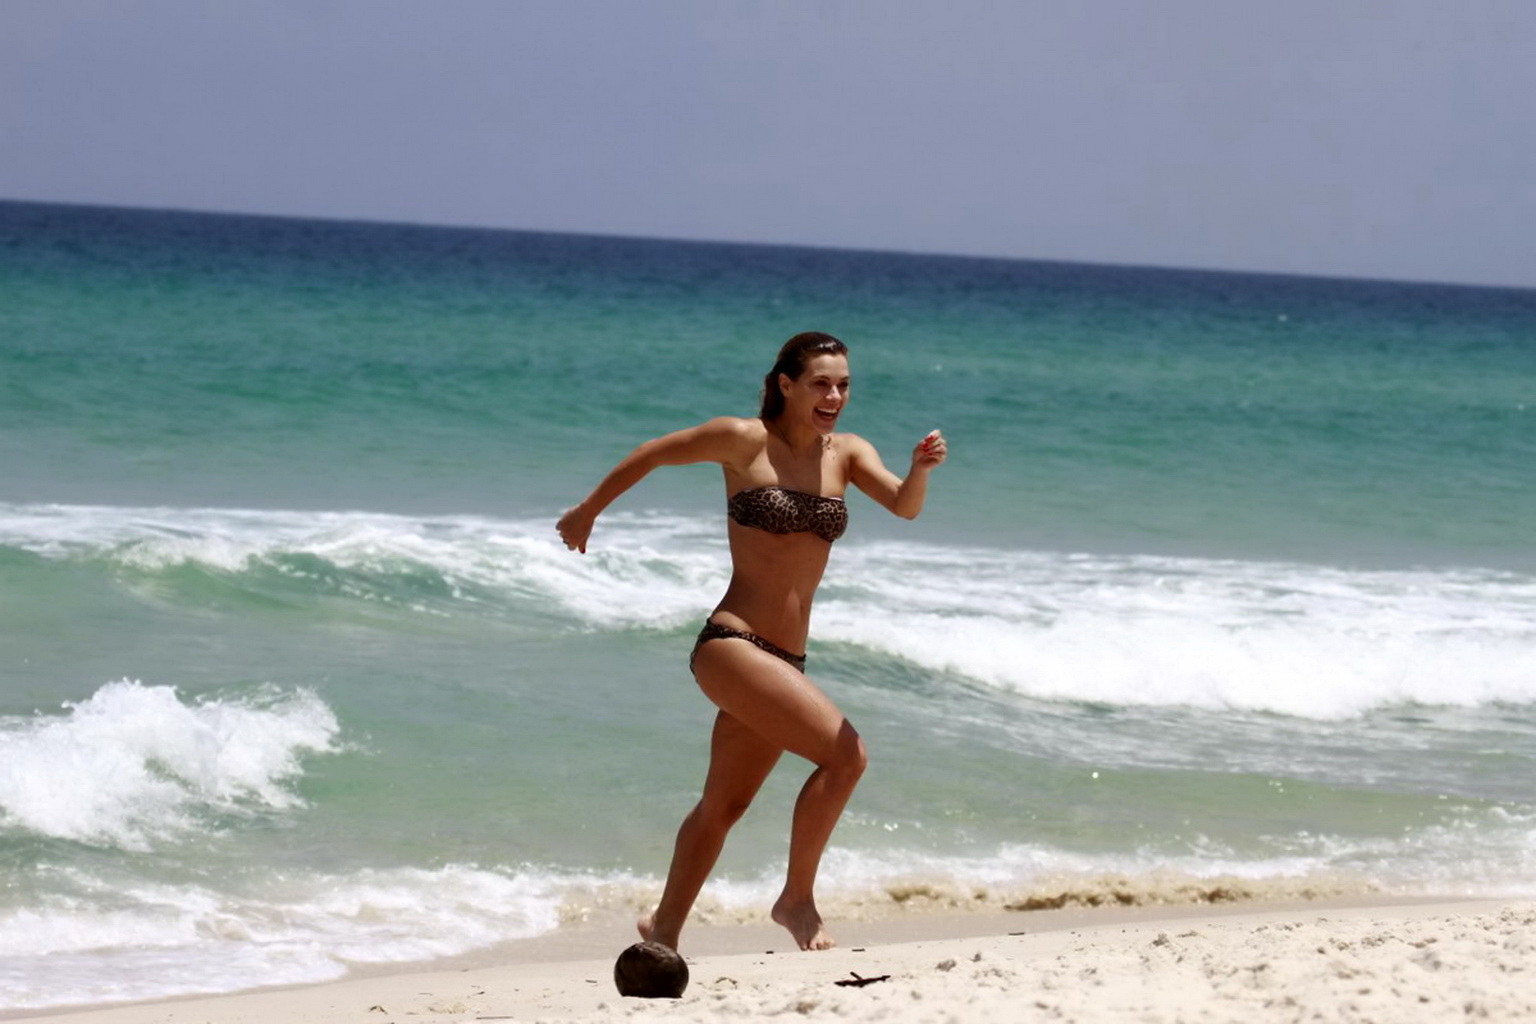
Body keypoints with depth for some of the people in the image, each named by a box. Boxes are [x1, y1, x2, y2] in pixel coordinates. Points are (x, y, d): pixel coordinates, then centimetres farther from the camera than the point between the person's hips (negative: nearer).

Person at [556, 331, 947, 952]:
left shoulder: (847, 454, 7)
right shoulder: (746, 441, -6)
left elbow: (904, 505, -8)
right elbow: (650, 455, 6)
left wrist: (922, 470, -30)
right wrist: (587, 512, 17)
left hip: (783, 661, 7)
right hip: (730, 644, -7)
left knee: (723, 806, 19)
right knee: (845, 754, -21)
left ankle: (663, 931, 34)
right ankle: (797, 899, -9)